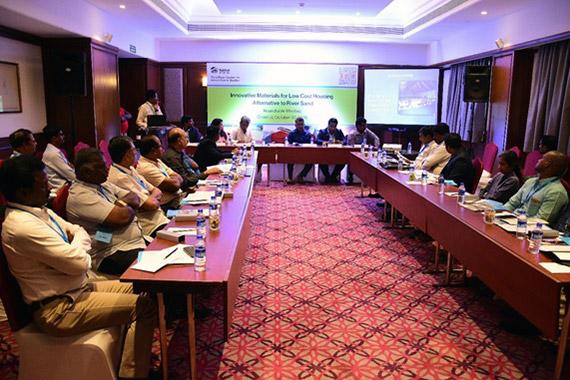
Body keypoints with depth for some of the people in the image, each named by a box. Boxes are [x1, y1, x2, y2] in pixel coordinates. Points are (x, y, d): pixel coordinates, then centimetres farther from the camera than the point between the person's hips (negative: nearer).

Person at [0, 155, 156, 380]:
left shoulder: (39, 211, 7)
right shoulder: (23, 226, -24)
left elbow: (81, 234, 13)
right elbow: (79, 262, -24)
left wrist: (77, 248, -9)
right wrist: (78, 244, -3)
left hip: (76, 289, 10)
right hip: (59, 309, -10)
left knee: (138, 290, 11)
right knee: (143, 306, -17)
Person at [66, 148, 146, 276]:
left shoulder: (103, 184, 14)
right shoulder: (80, 195, -14)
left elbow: (135, 198, 13)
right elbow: (122, 217, -21)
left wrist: (121, 204, -9)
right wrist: (130, 208, 1)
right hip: (114, 255, -9)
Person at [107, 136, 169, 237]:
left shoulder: (130, 169, 11)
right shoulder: (120, 178, -19)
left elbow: (157, 191, 13)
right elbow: (151, 204, -22)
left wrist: (151, 198, -8)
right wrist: (156, 200, 0)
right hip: (152, 227, -9)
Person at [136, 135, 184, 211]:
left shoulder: (157, 161, 13)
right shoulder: (146, 168, -18)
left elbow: (179, 178, 12)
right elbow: (175, 185, -23)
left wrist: (174, 179, -11)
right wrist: (176, 179, 0)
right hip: (169, 205, -10)